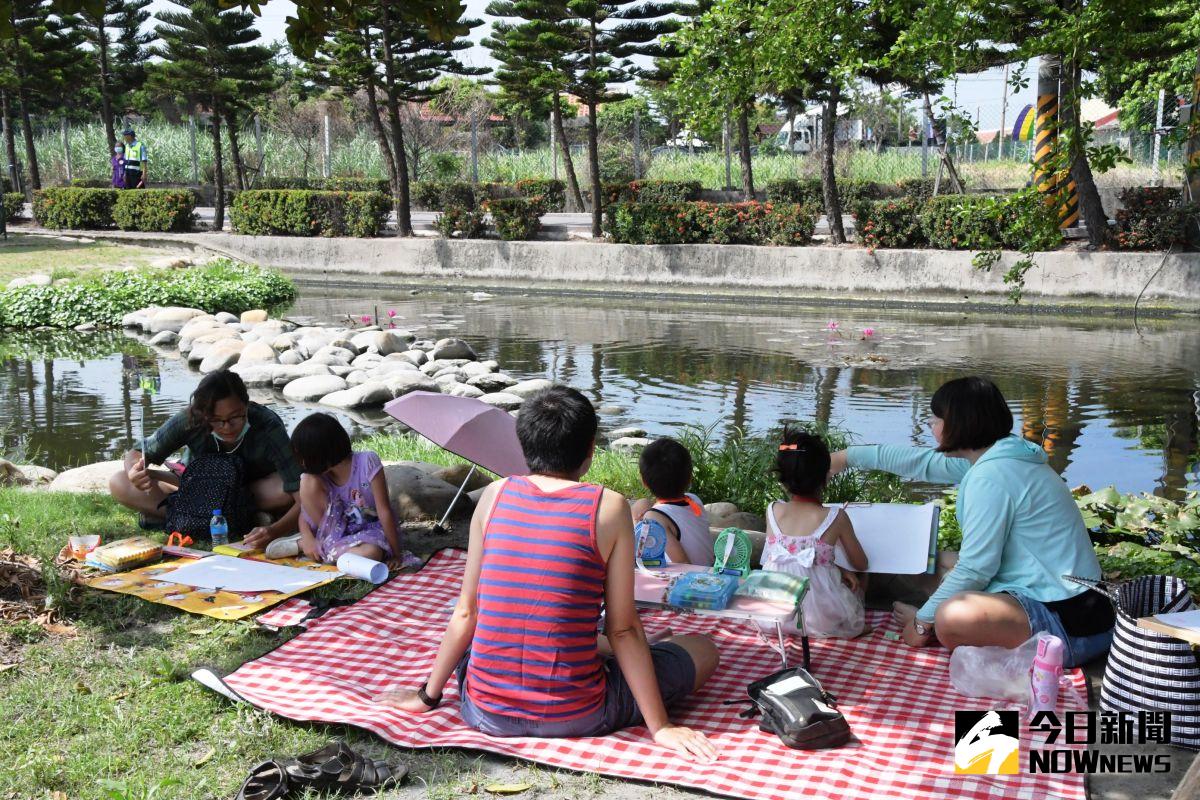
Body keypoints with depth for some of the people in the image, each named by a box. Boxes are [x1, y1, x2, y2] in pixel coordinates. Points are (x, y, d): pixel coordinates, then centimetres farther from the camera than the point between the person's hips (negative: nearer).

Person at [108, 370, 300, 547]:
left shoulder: (269, 427, -34)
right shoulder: (189, 421, -28)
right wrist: (135, 471, -38)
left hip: (255, 490, -2)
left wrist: (274, 530, -57)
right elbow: (136, 454, -14)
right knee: (119, 484, -21)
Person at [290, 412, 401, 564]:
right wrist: (308, 538, -23)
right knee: (309, 481, -19)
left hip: (369, 531, -2)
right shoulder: (316, 473, -8)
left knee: (372, 553, -40)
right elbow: (303, 512, -2)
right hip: (335, 530, 2)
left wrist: (396, 555, -18)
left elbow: (384, 511, -20)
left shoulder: (367, 462, -21)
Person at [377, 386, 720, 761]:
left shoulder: (495, 495, -4)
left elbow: (466, 613, 0)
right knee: (703, 648, 17)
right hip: (574, 717, 1)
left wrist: (428, 695, 13)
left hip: (487, 714, -1)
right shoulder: (609, 507, -12)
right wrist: (659, 727, -2)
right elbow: (623, 630, -11)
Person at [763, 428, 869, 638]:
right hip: (820, 620, -2)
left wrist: (837, 570, 8)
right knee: (856, 586, 31)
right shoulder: (836, 518, -11)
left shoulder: (773, 511, -4)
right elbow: (861, 564, 3)